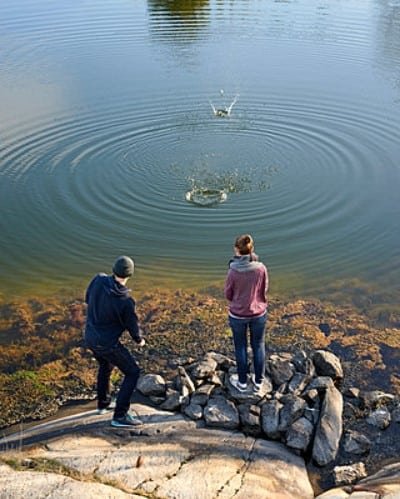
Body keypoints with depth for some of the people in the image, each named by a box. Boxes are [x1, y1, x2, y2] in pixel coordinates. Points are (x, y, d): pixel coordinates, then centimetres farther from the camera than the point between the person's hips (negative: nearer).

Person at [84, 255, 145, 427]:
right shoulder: (126, 300, -28)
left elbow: (88, 299, 6)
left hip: (90, 336, 7)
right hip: (107, 344, -7)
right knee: (132, 373, 7)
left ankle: (103, 403, 48)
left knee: (105, 366, 33)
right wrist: (140, 340, 9)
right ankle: (120, 416, 7)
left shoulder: (98, 280, -15)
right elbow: (132, 325, -14)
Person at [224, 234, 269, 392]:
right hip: (258, 313, 2)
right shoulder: (261, 268, -17)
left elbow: (228, 294, -7)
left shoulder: (233, 271, -21)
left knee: (240, 347, 17)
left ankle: (242, 382, 32)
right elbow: (264, 292, -3)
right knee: (258, 346, 19)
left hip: (238, 314, -1)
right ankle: (258, 381, 33)